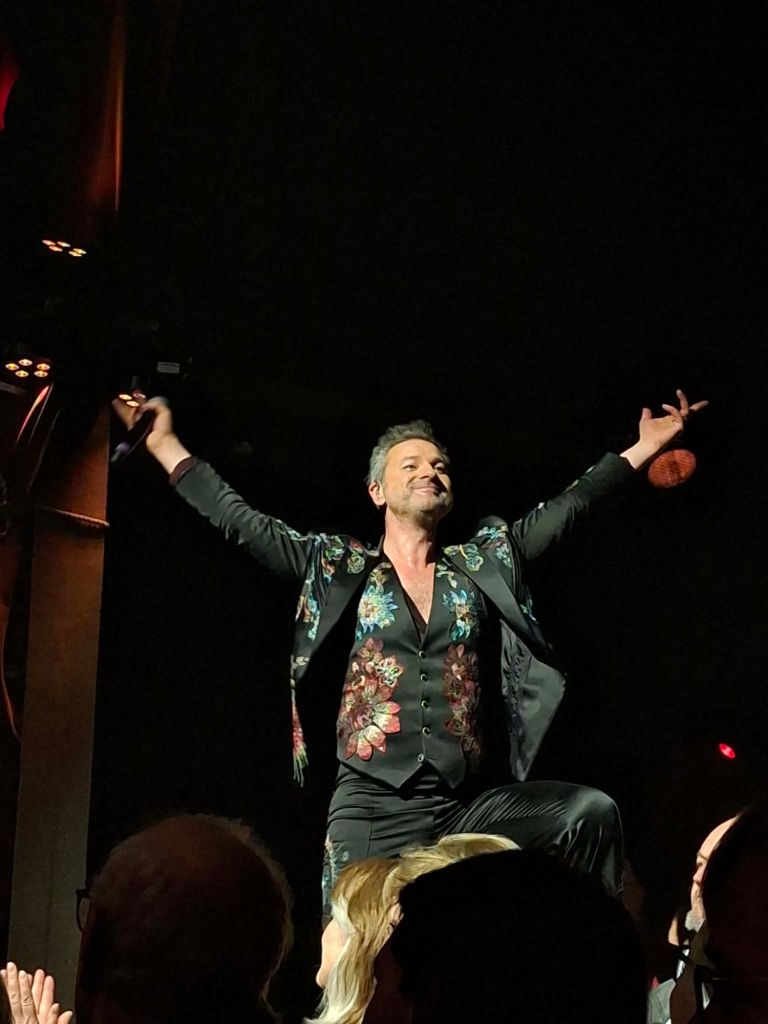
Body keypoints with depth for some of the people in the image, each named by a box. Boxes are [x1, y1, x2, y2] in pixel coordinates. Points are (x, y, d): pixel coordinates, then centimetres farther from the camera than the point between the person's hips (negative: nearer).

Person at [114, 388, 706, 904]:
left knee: (592, 812, -21)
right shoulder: (341, 567, 11)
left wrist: (647, 447, 17)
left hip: (470, 803, 1)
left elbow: (570, 505, 16)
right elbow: (240, 521, 9)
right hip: (371, 808, -1)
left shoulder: (484, 562, 14)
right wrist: (165, 445, 7)